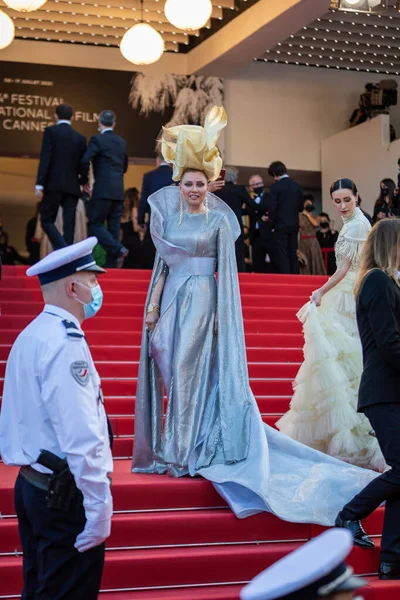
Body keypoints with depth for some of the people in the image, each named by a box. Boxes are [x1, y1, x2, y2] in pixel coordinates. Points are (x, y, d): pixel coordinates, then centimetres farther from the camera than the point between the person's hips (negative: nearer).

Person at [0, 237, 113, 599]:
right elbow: (82, 438, -25)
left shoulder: (32, 336, 10)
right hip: (65, 495, -9)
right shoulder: (65, 343, -19)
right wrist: (99, 507, -21)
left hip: (32, 485, 9)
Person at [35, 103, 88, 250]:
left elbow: (45, 158, -9)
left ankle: (63, 249, -19)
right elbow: (84, 165, 11)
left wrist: (39, 183, -11)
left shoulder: (51, 131, 0)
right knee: (69, 225, 3)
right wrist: (83, 182, 29)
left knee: (47, 220, 3)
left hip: (54, 184, -4)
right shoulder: (80, 138, 12)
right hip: (72, 187, 4)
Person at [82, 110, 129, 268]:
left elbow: (85, 161, -15)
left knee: (95, 224, -1)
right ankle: (112, 264, 6)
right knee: (113, 227, 7)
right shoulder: (122, 142, 14)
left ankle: (118, 249, -17)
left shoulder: (97, 139, -6)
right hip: (119, 191, 6)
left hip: (103, 190, -6)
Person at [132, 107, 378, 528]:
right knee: (172, 376, 6)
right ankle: (171, 446, 16)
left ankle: (182, 452, -1)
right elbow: (163, 262, 12)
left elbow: (226, 270, -4)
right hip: (172, 299, 5)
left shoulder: (219, 219, -3)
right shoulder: (168, 212, 10)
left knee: (187, 374, -7)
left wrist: (221, 313, -11)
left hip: (201, 300, -5)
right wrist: (152, 306, 7)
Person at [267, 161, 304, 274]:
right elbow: (300, 207, 11)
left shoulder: (276, 186, -11)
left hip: (281, 225, -5)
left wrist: (272, 225, -3)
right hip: (294, 225, 5)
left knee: (282, 255, -3)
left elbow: (272, 208, -13)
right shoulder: (297, 186, 5)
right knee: (293, 253, 10)